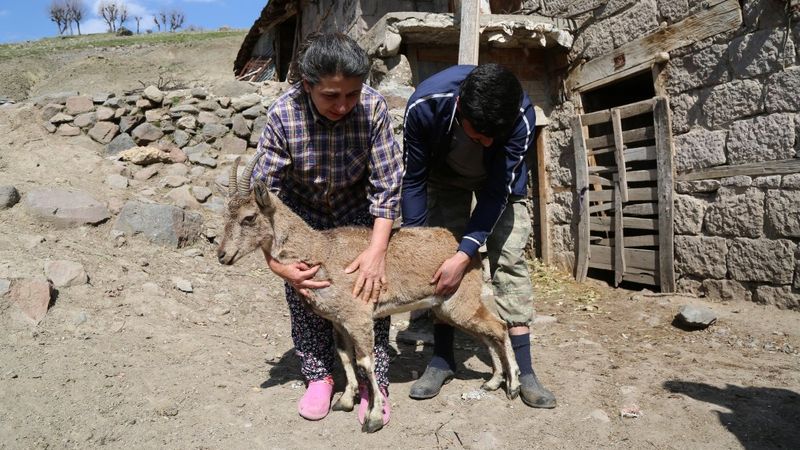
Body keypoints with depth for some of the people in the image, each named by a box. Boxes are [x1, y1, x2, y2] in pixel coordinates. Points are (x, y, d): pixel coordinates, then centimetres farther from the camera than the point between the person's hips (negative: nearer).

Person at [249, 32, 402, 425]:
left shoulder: (373, 107, -29)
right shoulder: (283, 115, -30)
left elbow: (387, 185, -23)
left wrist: (376, 251, -30)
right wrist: (274, 261, -31)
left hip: (357, 208, 0)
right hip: (303, 210, 0)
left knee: (369, 286, -7)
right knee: (302, 286, -4)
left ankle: (374, 381, 8)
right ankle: (318, 375, 15)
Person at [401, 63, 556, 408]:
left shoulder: (521, 116, -37)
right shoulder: (425, 105, -36)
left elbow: (497, 191, -30)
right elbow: (414, 178, -21)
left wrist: (466, 253, -35)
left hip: (501, 177, -1)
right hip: (445, 174, 1)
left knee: (509, 258, -11)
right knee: (440, 254, -7)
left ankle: (522, 369, -7)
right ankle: (442, 358, 5)